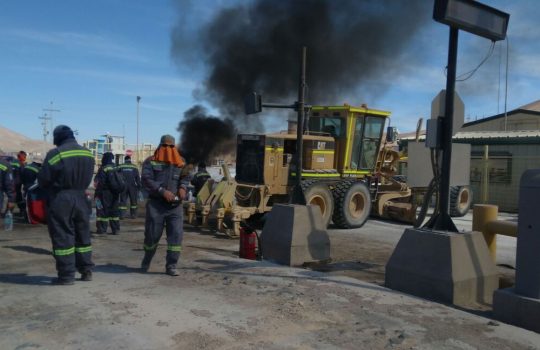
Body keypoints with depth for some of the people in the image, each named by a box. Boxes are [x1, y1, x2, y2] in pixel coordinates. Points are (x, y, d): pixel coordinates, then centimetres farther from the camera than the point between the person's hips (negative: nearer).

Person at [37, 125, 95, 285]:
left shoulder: (55, 154, -13)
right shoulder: (88, 154, 6)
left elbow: (43, 179, -8)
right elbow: (88, 179, 9)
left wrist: (50, 189, 10)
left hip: (60, 200, -5)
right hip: (80, 198, 6)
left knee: (62, 237, 2)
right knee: (82, 235, 15)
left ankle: (66, 275, 6)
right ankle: (86, 271, 21)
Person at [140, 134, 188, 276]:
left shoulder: (181, 162, 15)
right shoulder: (150, 162, 3)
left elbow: (185, 177, 9)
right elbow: (147, 180, -8)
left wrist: (183, 187, -14)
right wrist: (163, 191, -19)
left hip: (175, 204, 3)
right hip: (156, 204, -3)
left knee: (176, 234, -5)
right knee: (152, 234, 4)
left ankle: (171, 266, 5)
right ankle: (146, 261, 30)